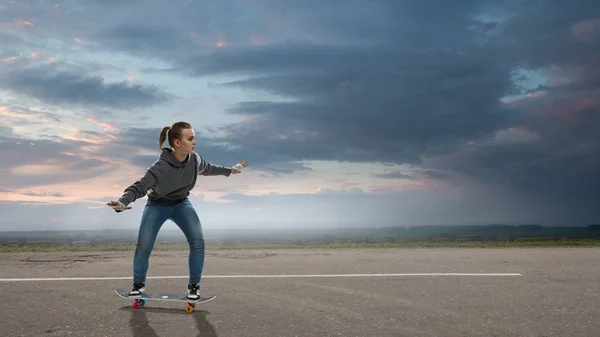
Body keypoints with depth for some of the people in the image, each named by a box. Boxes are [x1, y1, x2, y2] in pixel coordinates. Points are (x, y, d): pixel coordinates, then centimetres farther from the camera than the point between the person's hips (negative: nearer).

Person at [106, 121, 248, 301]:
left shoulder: (194, 159, -19)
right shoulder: (160, 167, -33)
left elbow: (207, 168, 5)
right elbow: (139, 186, -34)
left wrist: (229, 171, 18)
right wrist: (123, 201, -54)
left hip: (181, 204, 3)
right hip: (157, 205, -3)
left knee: (198, 242, -16)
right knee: (143, 248, -9)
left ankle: (194, 285, 3)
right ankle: (139, 283, 21)